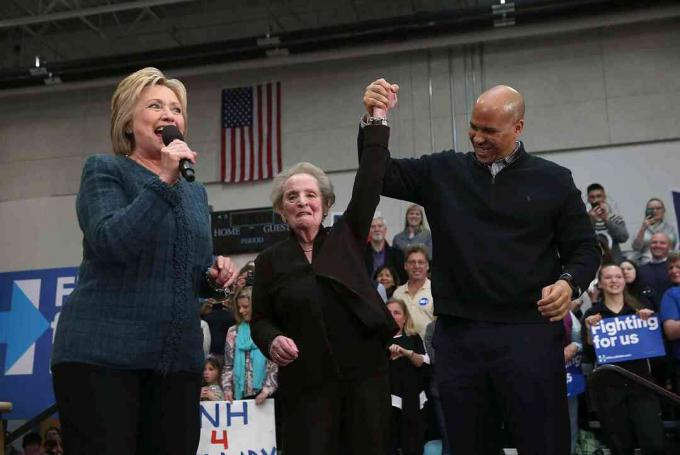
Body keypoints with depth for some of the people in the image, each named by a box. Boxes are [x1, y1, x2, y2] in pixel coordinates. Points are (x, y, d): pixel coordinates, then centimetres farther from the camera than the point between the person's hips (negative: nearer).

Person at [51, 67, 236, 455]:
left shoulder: (195, 192, 18)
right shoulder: (104, 170, 1)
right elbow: (109, 243, -16)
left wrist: (215, 276, 1)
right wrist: (163, 182, -18)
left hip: (179, 357, 6)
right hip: (102, 351, -5)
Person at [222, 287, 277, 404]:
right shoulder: (233, 332, 11)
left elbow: (275, 365, -5)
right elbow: (228, 365, 12)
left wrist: (266, 390, -14)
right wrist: (227, 388, -1)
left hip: (266, 395, -3)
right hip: (242, 394, 3)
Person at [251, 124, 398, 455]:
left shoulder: (346, 237, 7)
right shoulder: (270, 261, 6)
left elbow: (368, 183, 0)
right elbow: (260, 321, 8)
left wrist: (377, 122, -4)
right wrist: (273, 341, -13)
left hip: (364, 372, 1)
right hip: (307, 383, -1)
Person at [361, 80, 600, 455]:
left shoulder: (553, 181, 4)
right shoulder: (443, 172, 9)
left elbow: (584, 248, 8)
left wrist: (569, 282, -12)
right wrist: (373, 120, -7)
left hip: (529, 334, -2)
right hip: (457, 337, 2)